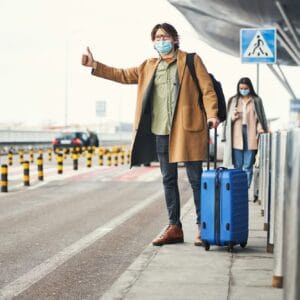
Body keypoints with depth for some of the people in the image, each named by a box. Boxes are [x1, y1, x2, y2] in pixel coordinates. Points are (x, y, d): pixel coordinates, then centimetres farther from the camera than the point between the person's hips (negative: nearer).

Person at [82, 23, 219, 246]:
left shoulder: (191, 61, 3)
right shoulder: (149, 67, 17)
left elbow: (207, 89, -2)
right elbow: (123, 75, 22)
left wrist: (212, 114, -16)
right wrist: (94, 66, 15)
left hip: (187, 129, -5)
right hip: (161, 131, 6)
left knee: (196, 179, -2)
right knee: (168, 180, 9)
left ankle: (203, 228, 6)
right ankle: (174, 228, 17)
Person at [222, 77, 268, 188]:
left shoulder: (256, 101, 8)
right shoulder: (233, 100, 12)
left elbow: (260, 117, 10)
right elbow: (228, 118, 16)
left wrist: (260, 128, -8)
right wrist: (233, 117, -6)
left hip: (251, 137, -1)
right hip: (237, 137, 1)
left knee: (247, 167, -4)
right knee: (238, 166, 1)